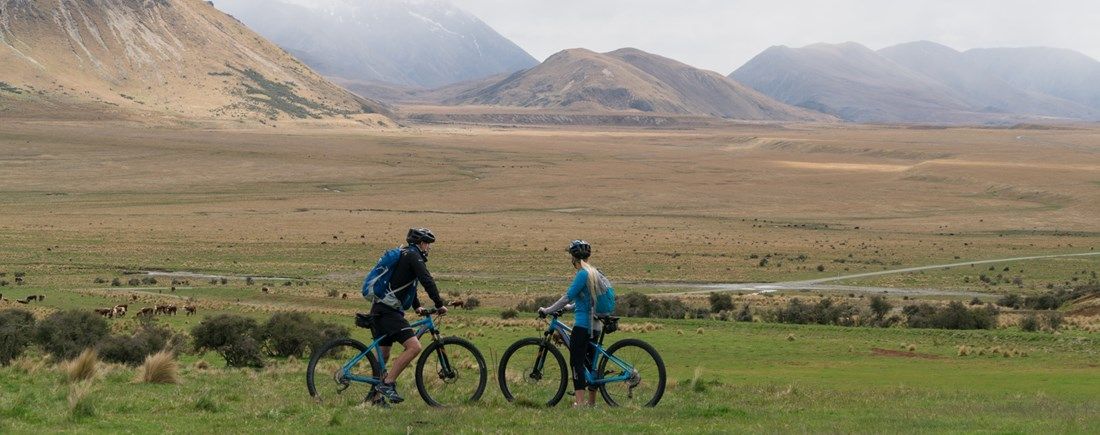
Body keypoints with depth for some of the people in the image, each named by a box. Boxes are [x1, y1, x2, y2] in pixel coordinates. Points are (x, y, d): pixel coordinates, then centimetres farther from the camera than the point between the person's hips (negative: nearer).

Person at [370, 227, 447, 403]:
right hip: (389, 311, -11)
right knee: (414, 346, -20)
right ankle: (387, 384, -19)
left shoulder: (404, 255, 23)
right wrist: (440, 304, -13)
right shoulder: (413, 255, -8)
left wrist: (417, 306, 38)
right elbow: (427, 280, -18)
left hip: (380, 309, 11)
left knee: (383, 355, 19)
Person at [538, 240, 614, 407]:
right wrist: (570, 307, 31)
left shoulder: (582, 274, -13)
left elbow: (568, 297, -15)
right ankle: (591, 401, 17)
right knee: (590, 362, 13)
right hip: (594, 325, 9)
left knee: (577, 362, -9)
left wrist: (547, 310, -7)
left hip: (582, 324, -9)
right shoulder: (595, 273, 13)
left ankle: (579, 402, -15)